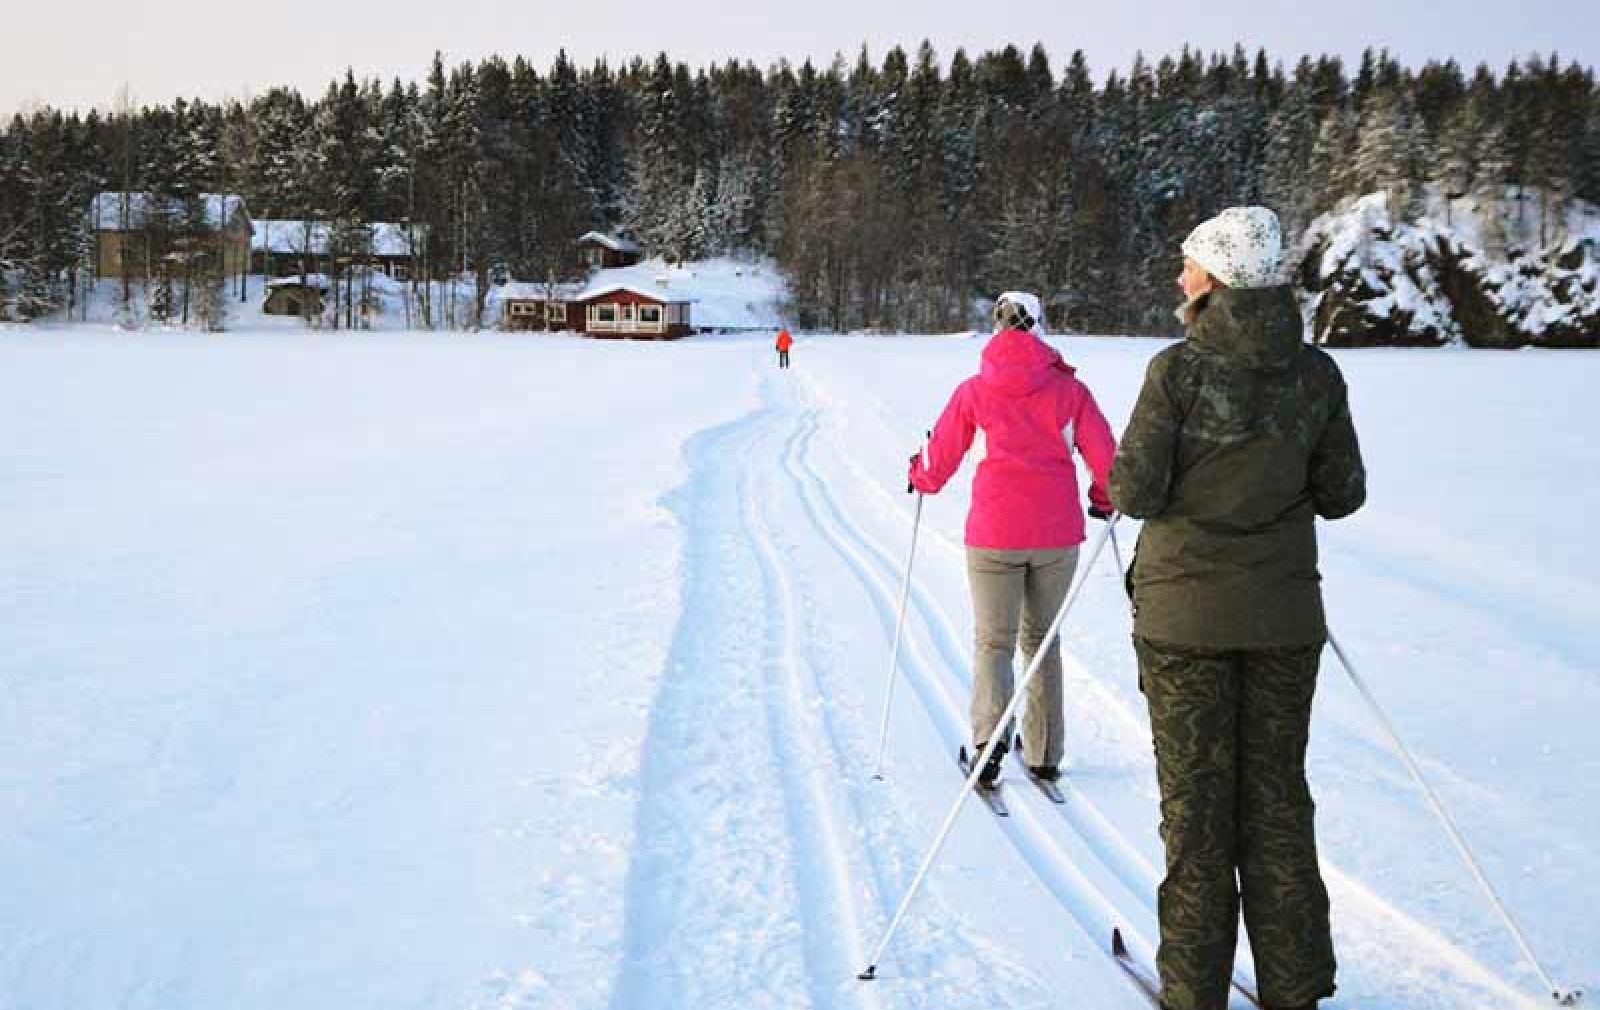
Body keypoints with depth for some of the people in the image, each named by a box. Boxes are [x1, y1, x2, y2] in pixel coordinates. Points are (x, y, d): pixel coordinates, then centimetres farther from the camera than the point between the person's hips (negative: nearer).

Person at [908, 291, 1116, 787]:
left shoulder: (974, 391, -1)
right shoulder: (1069, 388, 1)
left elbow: (940, 456, 7)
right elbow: (1104, 454, 1)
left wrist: (920, 477, 30)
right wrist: (1104, 499, 21)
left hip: (994, 534, -1)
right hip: (1057, 534, 1)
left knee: (993, 639, 7)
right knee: (1042, 638, 17)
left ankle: (990, 734, -17)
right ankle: (1044, 755, 21)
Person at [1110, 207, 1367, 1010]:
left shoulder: (1178, 369, -13)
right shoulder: (1316, 373, -1)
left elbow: (1135, 492, -14)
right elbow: (1342, 493, 4)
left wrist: (1123, 480, 8)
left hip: (1184, 611, -3)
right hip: (1283, 613, 3)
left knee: (1195, 799, 6)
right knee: (1276, 794, 13)